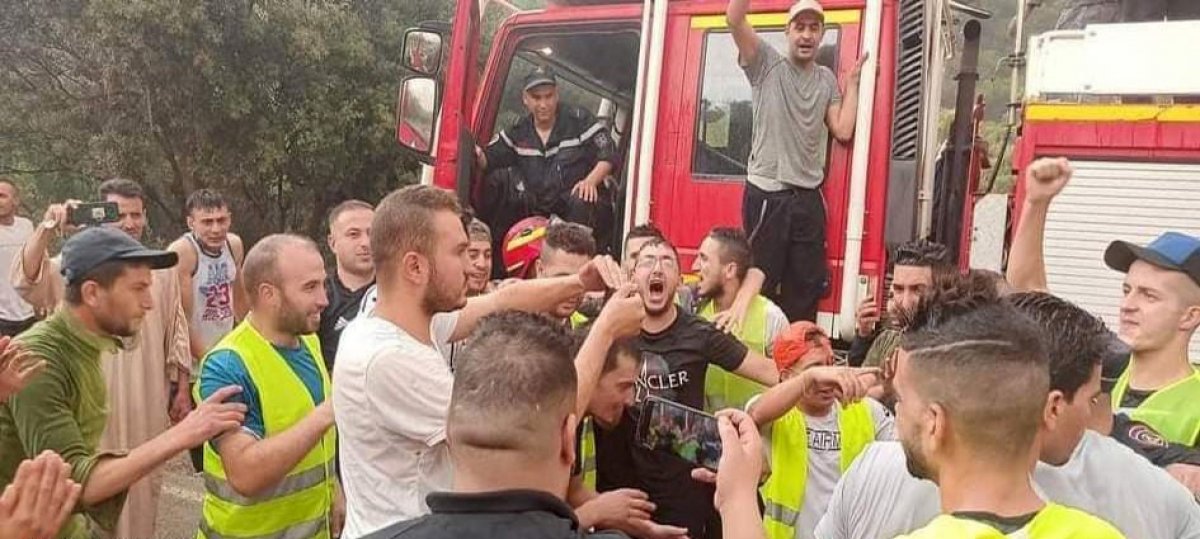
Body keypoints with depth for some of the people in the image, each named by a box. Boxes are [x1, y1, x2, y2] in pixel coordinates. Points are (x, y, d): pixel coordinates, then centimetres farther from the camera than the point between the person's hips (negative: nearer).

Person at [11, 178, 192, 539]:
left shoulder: (161, 269, 4)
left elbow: (176, 332, 9)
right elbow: (24, 281, -24)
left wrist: (182, 389, 8)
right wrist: (48, 230, -37)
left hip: (146, 401, 3)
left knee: (143, 482, 16)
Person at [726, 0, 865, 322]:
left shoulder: (826, 79, 13)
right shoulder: (767, 63, 0)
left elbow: (843, 132, 4)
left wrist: (852, 82, 6)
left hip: (809, 198, 5)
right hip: (766, 194, -5)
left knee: (807, 286, 9)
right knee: (761, 281, -2)